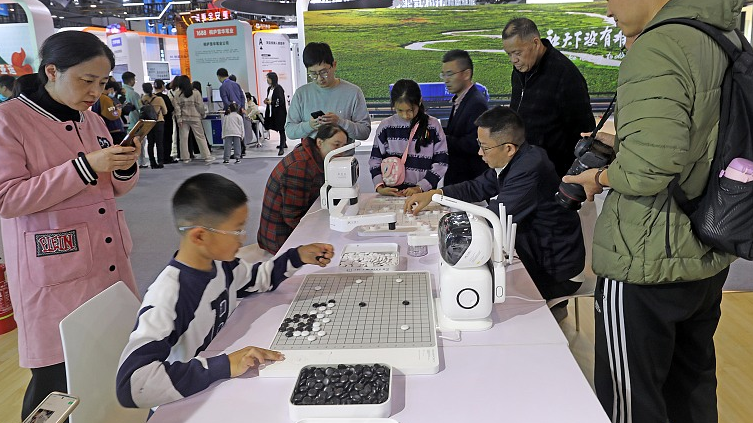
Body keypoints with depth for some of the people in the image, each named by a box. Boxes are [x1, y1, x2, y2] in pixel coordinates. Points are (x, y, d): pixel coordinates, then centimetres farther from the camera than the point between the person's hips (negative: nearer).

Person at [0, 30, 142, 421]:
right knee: (58, 382, -1)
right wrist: (84, 166, -22)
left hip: (109, 263, 6)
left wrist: (126, 166, -5)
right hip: (55, 276, -6)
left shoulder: (92, 120, 12)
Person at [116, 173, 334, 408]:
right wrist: (224, 365, -39)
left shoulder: (220, 263, -6)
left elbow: (255, 279, 16)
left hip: (221, 390, 7)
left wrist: (298, 257, 3)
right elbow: (132, 385, -36)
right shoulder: (167, 298, -28)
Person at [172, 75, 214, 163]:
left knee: (183, 138, 6)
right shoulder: (196, 92, -3)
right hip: (195, 117, -1)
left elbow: (177, 107, -4)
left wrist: (179, 119, -2)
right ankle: (207, 156, 2)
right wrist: (203, 114, 12)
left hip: (183, 118, 1)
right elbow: (200, 105, -3)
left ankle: (185, 158, 9)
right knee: (200, 137, 2)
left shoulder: (178, 94, -1)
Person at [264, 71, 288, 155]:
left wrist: (270, 102, -13)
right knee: (280, 129, 16)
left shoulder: (278, 88, -13)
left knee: (281, 129, -7)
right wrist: (267, 101, 1)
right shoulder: (269, 88, 12)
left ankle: (282, 148, -8)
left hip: (280, 112, -8)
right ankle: (284, 143, 29)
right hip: (272, 112, 8)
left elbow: (280, 101, -20)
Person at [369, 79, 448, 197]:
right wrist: (379, 187, -8)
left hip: (424, 193, -1)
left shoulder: (433, 126, 3)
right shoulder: (386, 126, 5)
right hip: (390, 194, 1)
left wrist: (420, 188, -9)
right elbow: (375, 160, 8)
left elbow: (440, 163, 2)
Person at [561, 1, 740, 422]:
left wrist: (600, 176, -10)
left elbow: (648, 170, -29)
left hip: (649, 267, -9)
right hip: (708, 259, 9)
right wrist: (622, 143, 14)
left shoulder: (655, 50, -20)